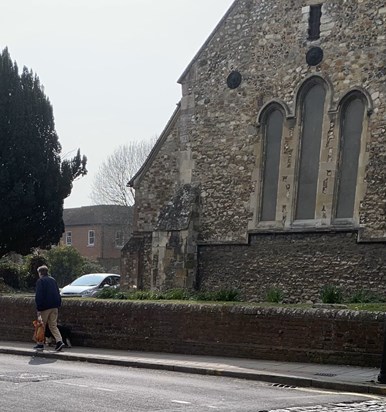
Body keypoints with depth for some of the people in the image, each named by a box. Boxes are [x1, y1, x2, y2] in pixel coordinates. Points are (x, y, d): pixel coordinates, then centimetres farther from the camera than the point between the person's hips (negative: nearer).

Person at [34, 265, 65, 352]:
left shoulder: (40, 281, -5)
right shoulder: (53, 280, 16)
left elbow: (38, 296, -12)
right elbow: (58, 294, 17)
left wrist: (38, 309, -13)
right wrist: (58, 305, 18)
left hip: (45, 307, -6)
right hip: (54, 307, 6)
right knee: (53, 325, 7)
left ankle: (40, 344, 10)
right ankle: (59, 341, -10)